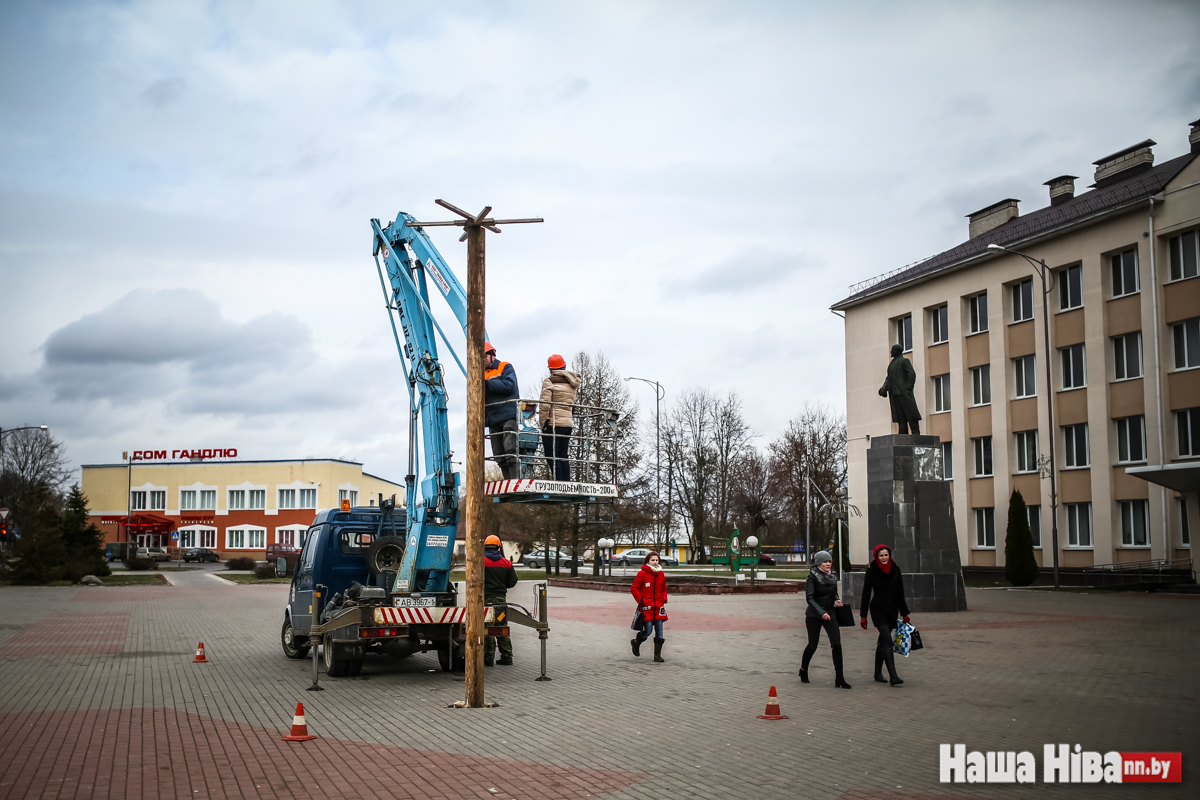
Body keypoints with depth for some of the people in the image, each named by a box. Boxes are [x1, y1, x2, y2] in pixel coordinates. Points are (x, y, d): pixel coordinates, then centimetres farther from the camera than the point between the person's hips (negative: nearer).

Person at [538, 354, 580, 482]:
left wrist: (542, 423, -8)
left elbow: (544, 405, -11)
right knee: (563, 457, 11)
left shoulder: (549, 382, -4)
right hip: (568, 423, 7)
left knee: (551, 456, -6)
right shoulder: (572, 383, 15)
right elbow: (572, 403, 16)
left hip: (553, 423, -6)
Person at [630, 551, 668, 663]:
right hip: (647, 607, -5)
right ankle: (636, 642, 26)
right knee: (648, 631, -5)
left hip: (658, 607, 5)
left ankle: (657, 655, 8)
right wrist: (641, 601, -8)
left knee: (659, 631, 0)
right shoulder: (642, 573, -6)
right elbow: (634, 588, -2)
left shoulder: (661, 574, 9)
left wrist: (664, 599, 8)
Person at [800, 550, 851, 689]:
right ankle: (803, 670, 30)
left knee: (837, 644, -8)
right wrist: (821, 612, -27)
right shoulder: (812, 577, -12)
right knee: (813, 645, 3)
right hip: (814, 615, -4)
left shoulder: (833, 575, 4)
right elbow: (809, 598, -17)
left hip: (829, 614, 4)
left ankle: (839, 679, -4)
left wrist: (836, 600, -5)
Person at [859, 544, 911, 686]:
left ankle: (878, 673, 23)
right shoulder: (871, 571, -6)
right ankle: (893, 676, -23)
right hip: (878, 609, -4)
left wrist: (904, 614, 9)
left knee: (883, 641, 11)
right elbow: (866, 594, -4)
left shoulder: (895, 569, 3)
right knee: (887, 639, -17)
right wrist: (863, 616, -5)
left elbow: (900, 593, 8)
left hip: (892, 609, 4)